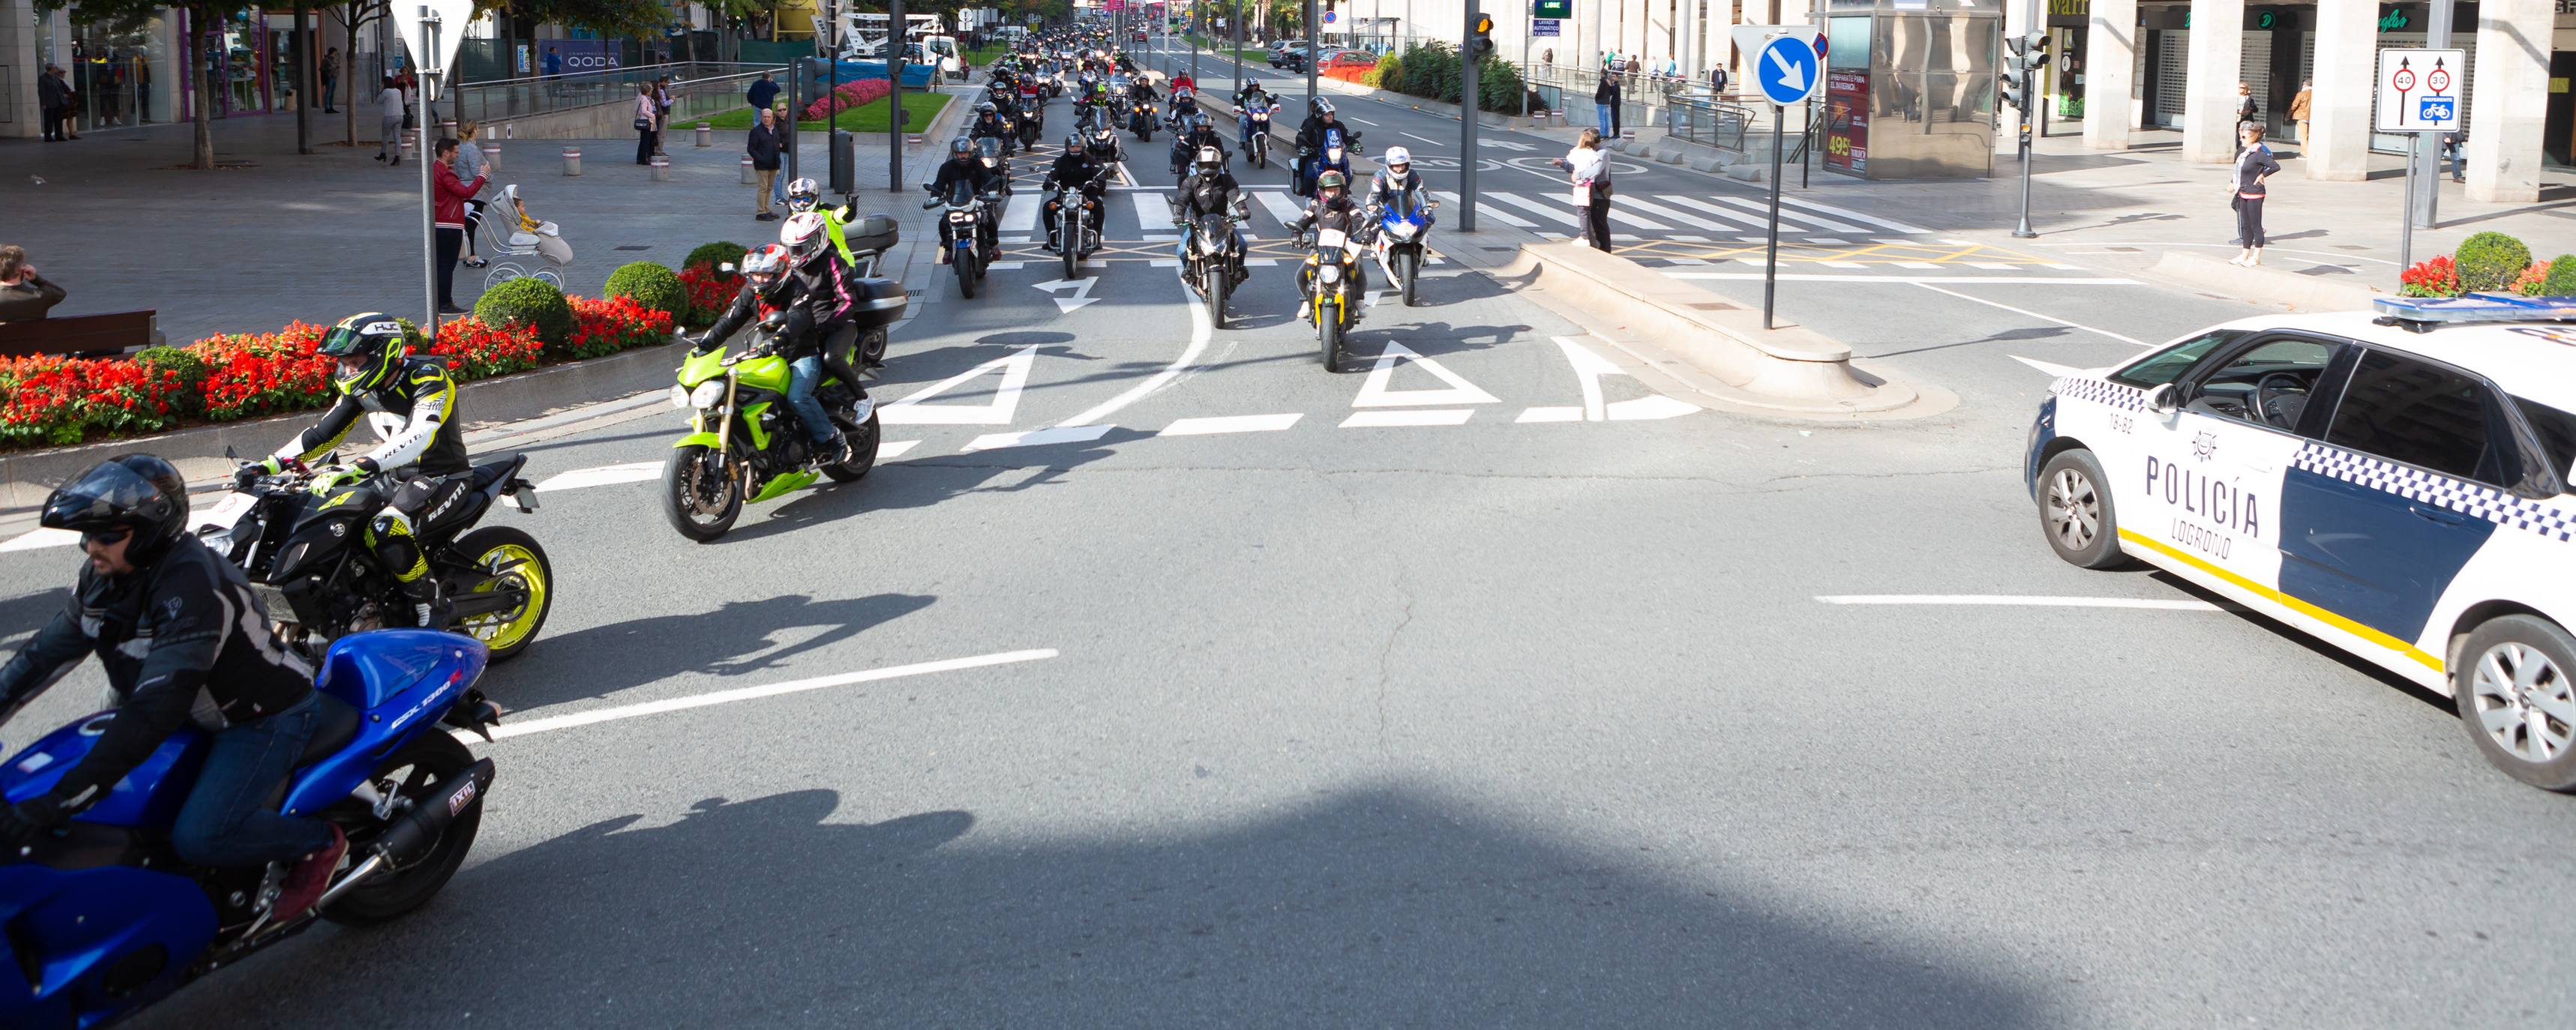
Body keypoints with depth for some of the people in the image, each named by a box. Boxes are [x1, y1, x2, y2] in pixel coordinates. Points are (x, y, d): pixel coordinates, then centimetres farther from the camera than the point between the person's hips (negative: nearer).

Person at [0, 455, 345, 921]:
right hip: (203, 711, 10)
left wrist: (57, 802, -42)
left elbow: (157, 707, -39)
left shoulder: (191, 585, -33)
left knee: (198, 838, -24)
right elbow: (46, 652, 5)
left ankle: (320, 841, -1)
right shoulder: (104, 577, -4)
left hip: (266, 716, -10)